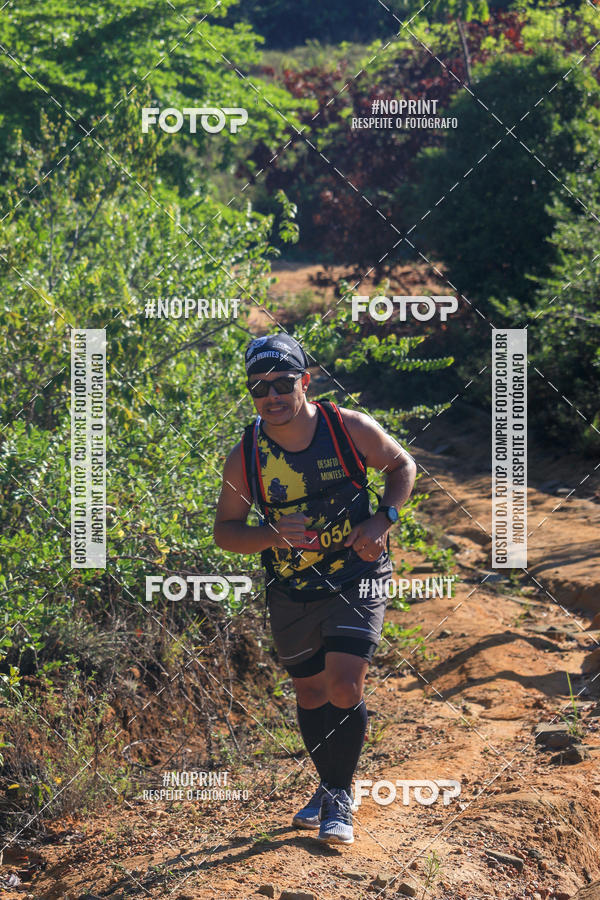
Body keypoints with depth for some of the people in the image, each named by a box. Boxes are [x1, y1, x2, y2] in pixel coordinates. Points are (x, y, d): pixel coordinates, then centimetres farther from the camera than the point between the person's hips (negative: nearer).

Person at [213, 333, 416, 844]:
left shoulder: (351, 429, -13)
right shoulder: (246, 456, -10)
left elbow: (403, 465, 5)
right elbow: (225, 532, -2)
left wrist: (384, 520, -12)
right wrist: (272, 535, -22)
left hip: (357, 577, -2)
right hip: (292, 591, 2)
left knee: (345, 690, -15)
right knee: (310, 694, 13)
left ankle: (340, 799, 3)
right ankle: (328, 788, 36)